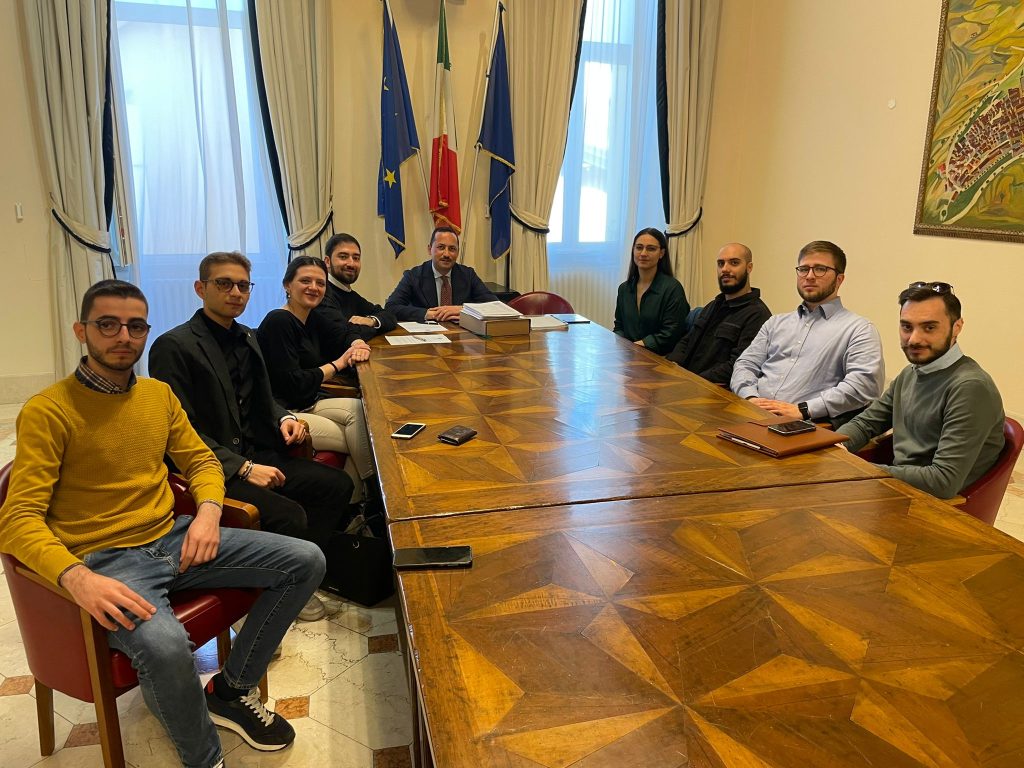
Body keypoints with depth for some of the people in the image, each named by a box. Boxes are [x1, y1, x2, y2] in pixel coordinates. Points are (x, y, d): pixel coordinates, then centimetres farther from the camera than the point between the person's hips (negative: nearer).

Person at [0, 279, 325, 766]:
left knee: (305, 562, -4)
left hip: (174, 539, 7)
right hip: (105, 558, -6)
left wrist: (208, 510, -5)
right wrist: (76, 577, -32)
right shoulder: (46, 412, -9)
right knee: (164, 645, -37)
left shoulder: (159, 394, 10)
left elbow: (201, 460, 18)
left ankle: (230, 692, 11)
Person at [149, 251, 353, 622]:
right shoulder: (173, 346, -11)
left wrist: (284, 418, 2)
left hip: (254, 454, 8)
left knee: (338, 485, -6)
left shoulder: (246, 338, 13)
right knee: (291, 516, -26)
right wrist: (243, 468, -21)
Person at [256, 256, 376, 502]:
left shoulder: (312, 319, 11)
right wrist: (338, 364, -10)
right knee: (356, 439, -19)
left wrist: (358, 344, -2)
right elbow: (293, 385, -20)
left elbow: (344, 337, 24)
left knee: (360, 410, -14)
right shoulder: (278, 322, -14)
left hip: (307, 404, 8)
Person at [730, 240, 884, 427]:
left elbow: (864, 384, -7)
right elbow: (745, 364, 18)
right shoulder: (776, 322, 25)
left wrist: (802, 409, -16)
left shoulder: (858, 329, 7)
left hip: (805, 425, -5)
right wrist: (751, 397, -6)